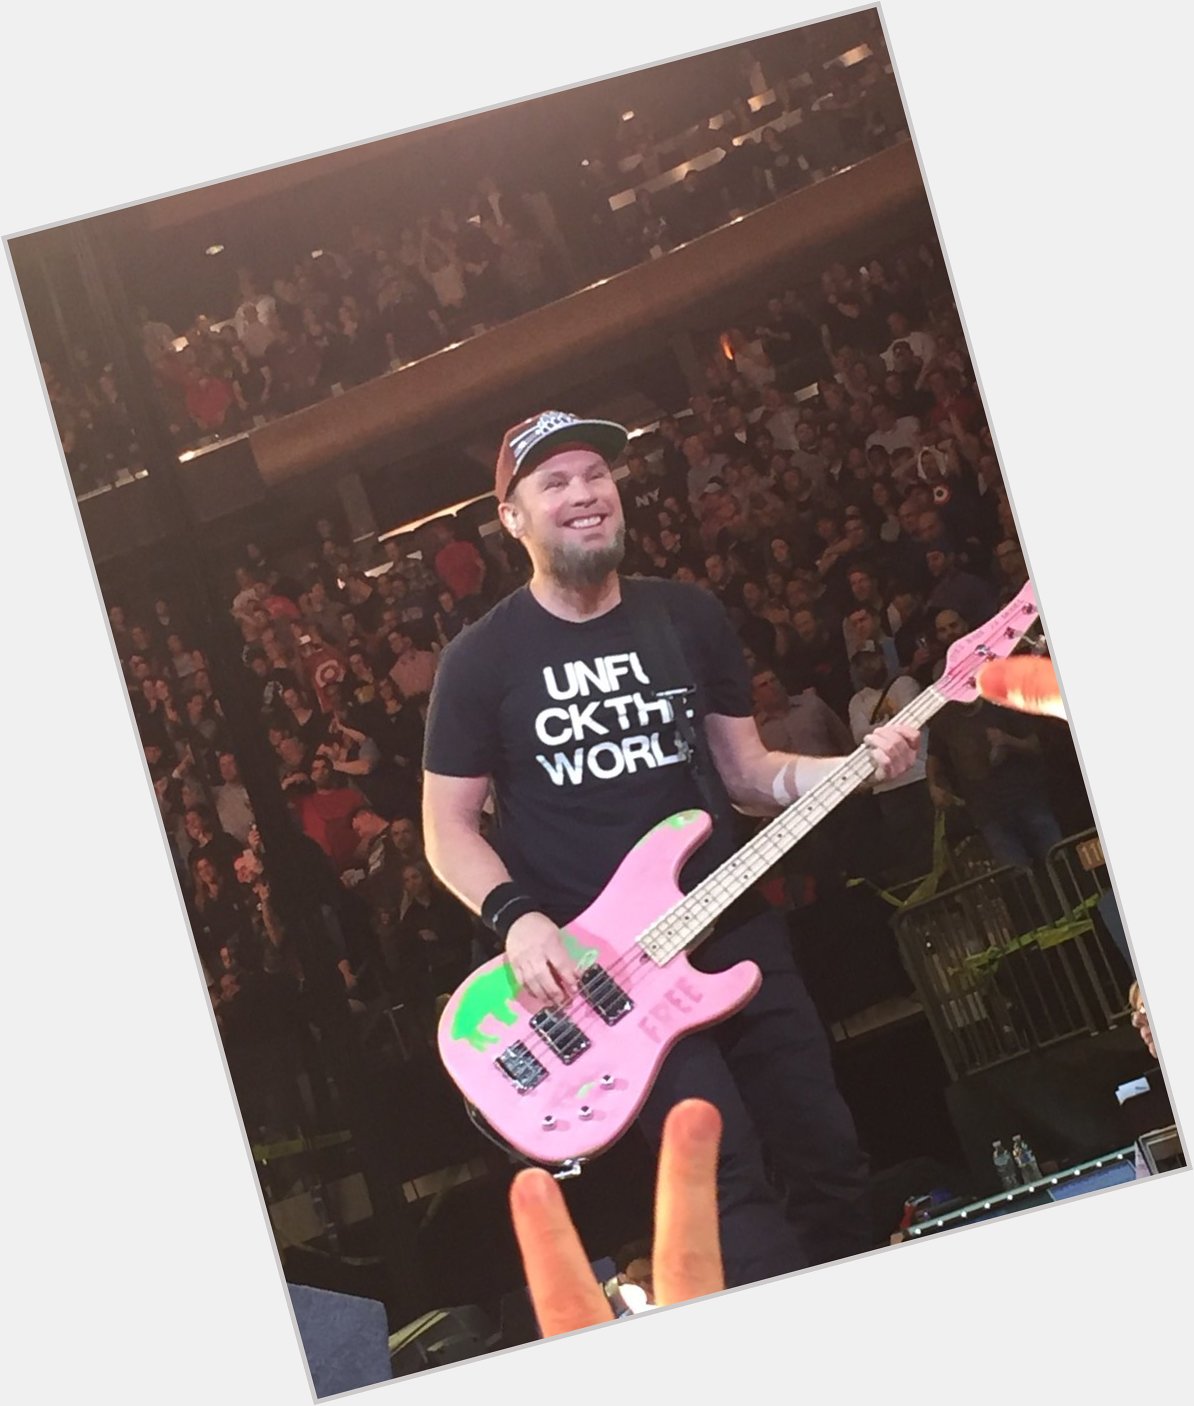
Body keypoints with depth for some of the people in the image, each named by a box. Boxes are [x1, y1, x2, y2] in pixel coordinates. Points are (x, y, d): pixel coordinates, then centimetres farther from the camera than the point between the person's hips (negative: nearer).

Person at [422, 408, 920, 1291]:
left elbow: (746, 773, 11)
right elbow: (448, 826, 1)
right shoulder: (483, 661, -2)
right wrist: (516, 919, -16)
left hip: (736, 930, 4)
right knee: (726, 1177, -17)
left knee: (829, 1155, 7)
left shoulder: (690, 617, 7)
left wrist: (856, 765, -7)